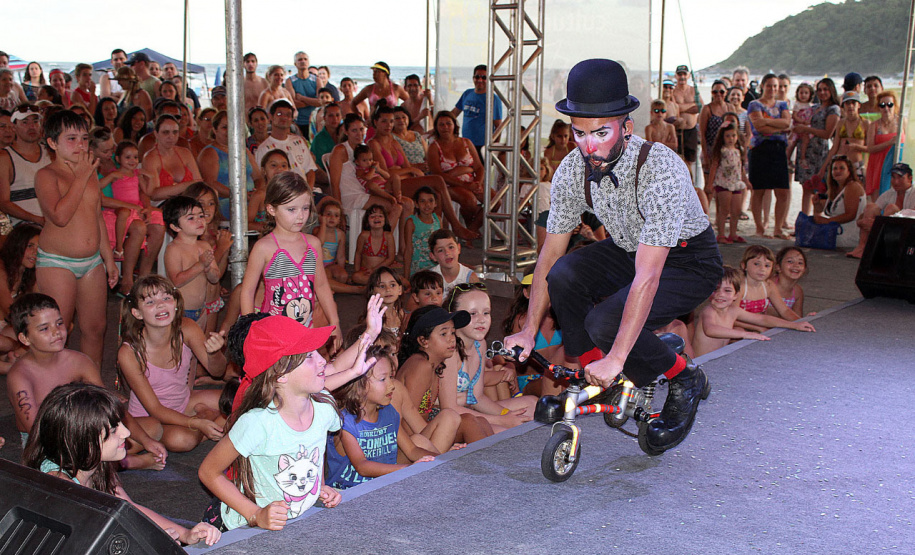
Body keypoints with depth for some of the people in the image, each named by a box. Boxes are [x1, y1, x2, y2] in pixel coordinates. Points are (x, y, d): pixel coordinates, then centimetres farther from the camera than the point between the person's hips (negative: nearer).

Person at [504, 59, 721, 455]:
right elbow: (550, 254, -6)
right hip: (629, 248, 6)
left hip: (689, 260, -6)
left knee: (605, 324, -27)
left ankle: (685, 381, 1)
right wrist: (529, 330, -10)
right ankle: (595, 380, -1)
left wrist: (616, 358, -40)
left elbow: (647, 278, -38)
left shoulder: (661, 171, -34)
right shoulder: (572, 171, -15)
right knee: (564, 275, -23)